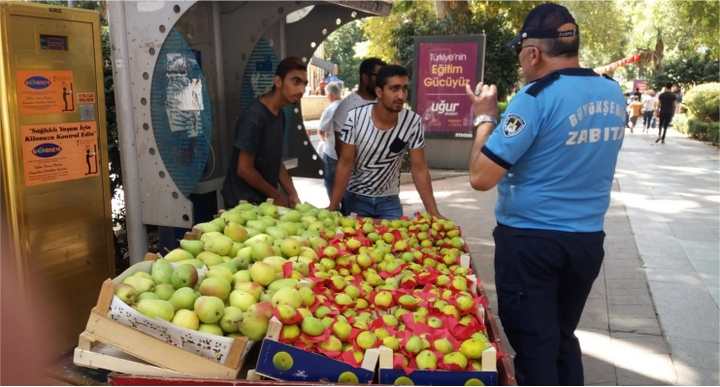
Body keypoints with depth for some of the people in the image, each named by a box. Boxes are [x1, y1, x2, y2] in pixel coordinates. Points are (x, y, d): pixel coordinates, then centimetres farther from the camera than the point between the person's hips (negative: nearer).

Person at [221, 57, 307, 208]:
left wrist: (292, 194, 0)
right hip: (244, 203, -8)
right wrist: (277, 196, -12)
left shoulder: (279, 114, 4)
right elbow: (244, 169, -21)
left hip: (266, 199, 8)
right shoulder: (254, 117, -22)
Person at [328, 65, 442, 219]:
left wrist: (434, 213, -17)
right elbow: (345, 164, -15)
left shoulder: (413, 122, -16)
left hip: (389, 200, 1)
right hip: (355, 197, -1)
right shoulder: (355, 118, -20)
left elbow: (419, 169, -12)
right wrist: (333, 207, -19)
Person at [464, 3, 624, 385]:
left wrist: (485, 117, -4)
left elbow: (481, 177, -19)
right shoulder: (614, 94, 3)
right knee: (563, 338, 21)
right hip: (587, 239, 7)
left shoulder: (537, 97, -18)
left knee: (534, 345, 6)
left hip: (530, 241, -6)